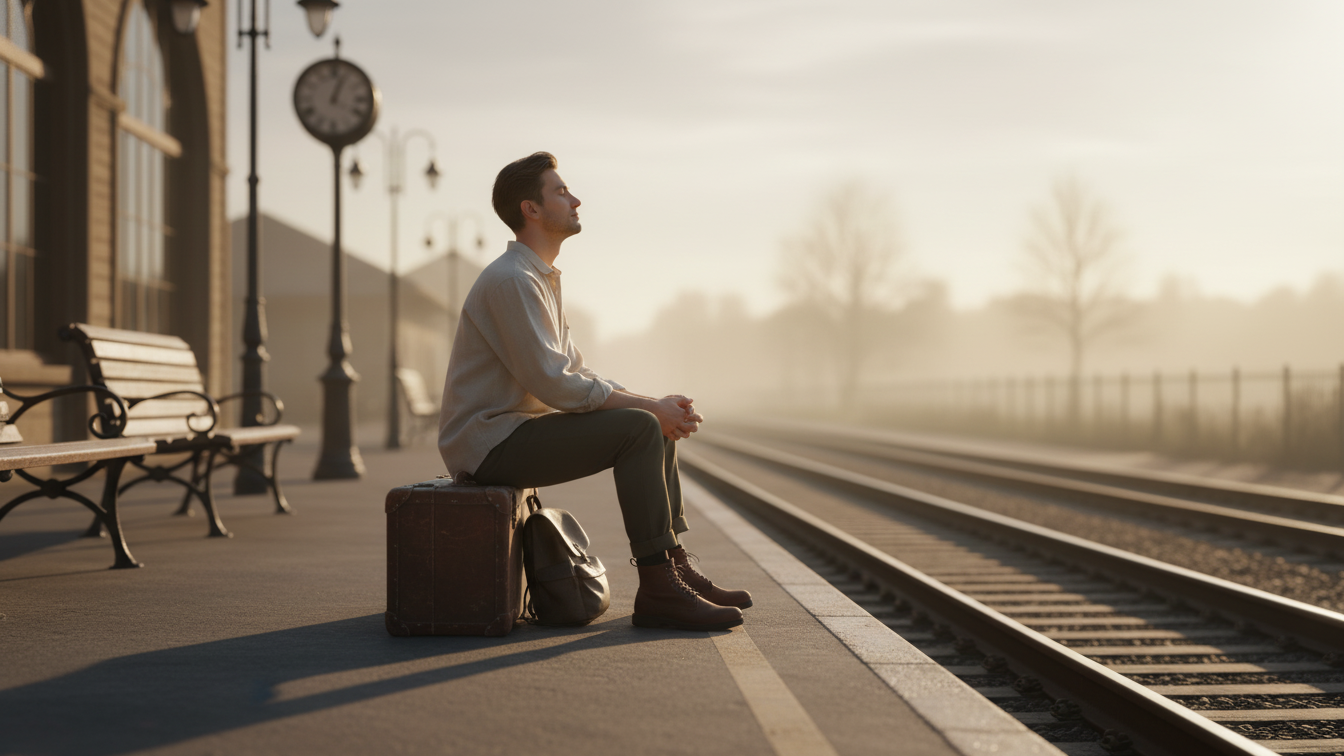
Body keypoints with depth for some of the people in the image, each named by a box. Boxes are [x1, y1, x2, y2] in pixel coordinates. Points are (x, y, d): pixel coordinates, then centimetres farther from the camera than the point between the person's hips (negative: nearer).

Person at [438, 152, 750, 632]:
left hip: (517, 429, 11)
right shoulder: (511, 280, -18)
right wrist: (650, 406, -16)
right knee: (640, 430, -22)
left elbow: (574, 372, 16)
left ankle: (675, 569, 8)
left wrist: (655, 405, 1)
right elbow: (553, 384, -23)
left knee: (658, 425, 11)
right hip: (488, 443, -11)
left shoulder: (544, 279, 17)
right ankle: (657, 592, -20)